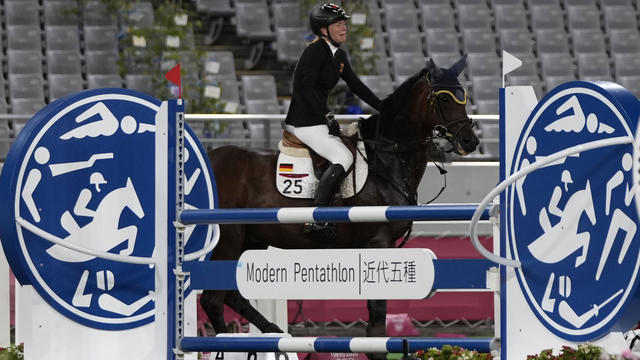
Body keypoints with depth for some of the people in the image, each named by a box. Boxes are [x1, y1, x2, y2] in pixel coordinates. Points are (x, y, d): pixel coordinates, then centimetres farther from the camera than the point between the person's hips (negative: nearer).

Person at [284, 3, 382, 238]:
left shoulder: (338, 55, 14)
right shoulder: (315, 51, -14)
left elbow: (356, 85, 22)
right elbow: (306, 88, -21)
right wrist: (328, 117, -21)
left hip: (318, 119, 10)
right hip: (304, 121, -10)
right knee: (344, 158, -21)